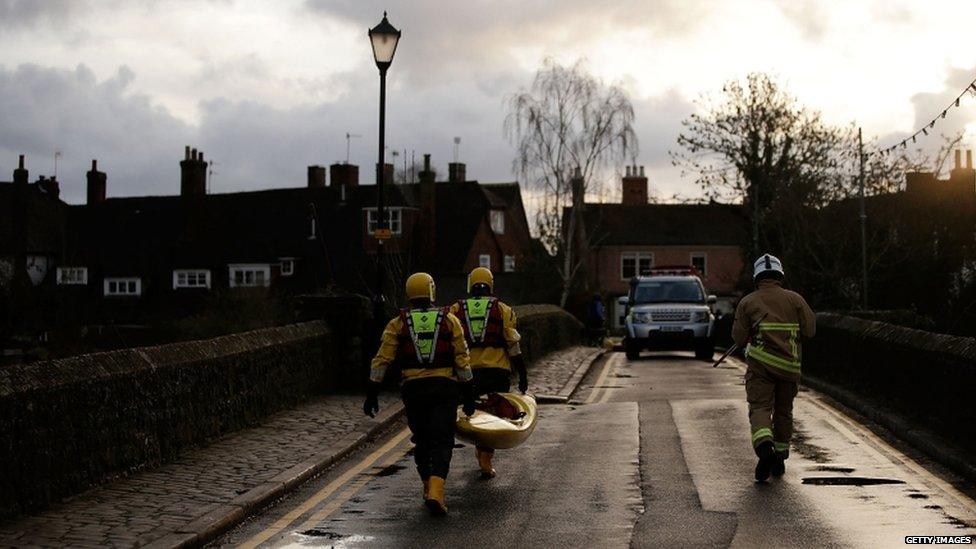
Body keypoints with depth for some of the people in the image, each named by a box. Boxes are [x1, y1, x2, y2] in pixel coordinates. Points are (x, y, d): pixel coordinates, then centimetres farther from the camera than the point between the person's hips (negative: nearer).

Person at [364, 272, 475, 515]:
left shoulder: (398, 324, 4)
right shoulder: (449, 320, 4)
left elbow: (381, 360, -1)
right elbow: (462, 359, 2)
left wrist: (372, 393, 3)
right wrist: (468, 394, 8)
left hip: (413, 388, 1)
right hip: (444, 388, -1)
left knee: (422, 441, 17)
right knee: (441, 442, -3)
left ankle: (429, 489, 24)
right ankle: (436, 492, -20)